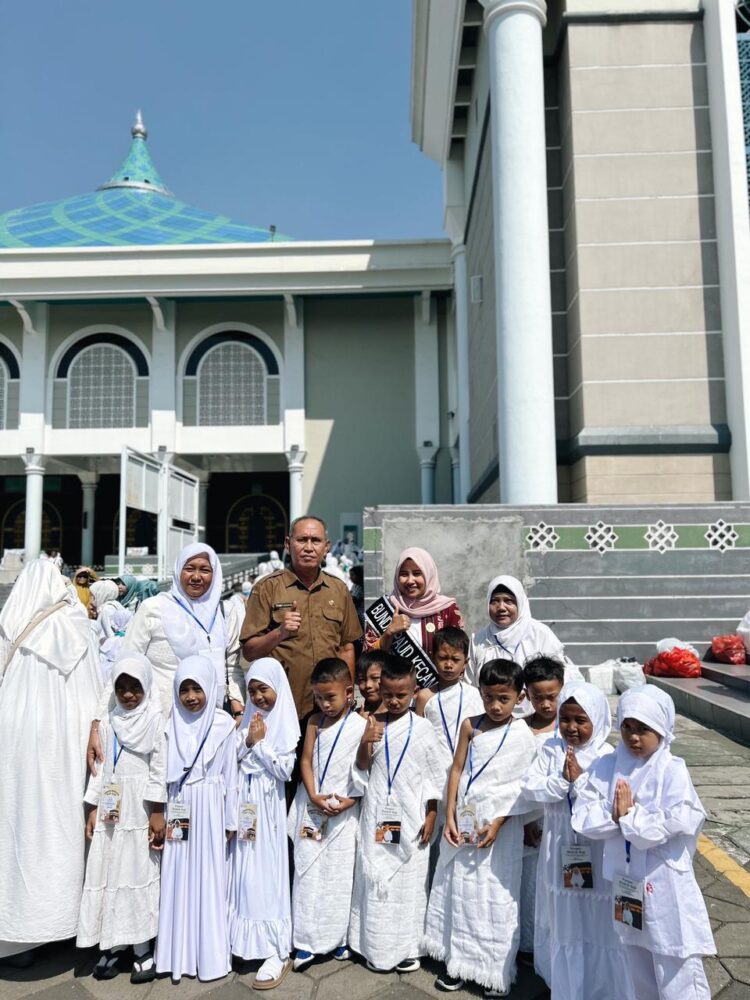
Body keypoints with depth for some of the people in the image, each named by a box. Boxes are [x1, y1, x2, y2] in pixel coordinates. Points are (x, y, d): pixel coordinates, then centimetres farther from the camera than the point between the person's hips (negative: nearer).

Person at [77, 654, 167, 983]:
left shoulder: (154, 720, -6)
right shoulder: (108, 722, 8)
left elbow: (160, 768, -8)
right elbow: (100, 767, 10)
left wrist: (158, 812, -11)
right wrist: (93, 808, 6)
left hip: (139, 809, -4)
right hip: (110, 809, 4)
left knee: (139, 875, 2)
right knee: (108, 874, 7)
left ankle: (141, 949, 13)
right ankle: (113, 945, 20)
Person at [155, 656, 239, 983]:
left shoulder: (223, 723, -6)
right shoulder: (172, 722, -2)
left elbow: (229, 773, -1)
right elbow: (165, 771, 2)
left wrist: (230, 819, 2)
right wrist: (164, 813, 1)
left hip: (209, 808, -1)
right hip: (179, 809, 2)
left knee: (208, 878, 5)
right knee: (179, 878, 7)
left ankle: (210, 954, 19)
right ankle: (179, 954, 20)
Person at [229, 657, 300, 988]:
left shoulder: (286, 723, -7)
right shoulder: (249, 720, 7)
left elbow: (285, 770, -14)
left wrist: (260, 742, -12)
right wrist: (248, 741, -9)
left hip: (268, 804, -5)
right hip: (245, 802, 5)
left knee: (266, 872, -3)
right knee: (244, 871, 10)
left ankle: (278, 952, 4)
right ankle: (246, 940, 25)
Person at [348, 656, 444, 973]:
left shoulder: (422, 728, -5)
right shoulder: (373, 724, -2)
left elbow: (434, 775, 0)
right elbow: (362, 768, 3)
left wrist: (431, 817, -2)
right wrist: (365, 743, -16)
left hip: (410, 816, -1)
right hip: (377, 815, 1)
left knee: (409, 881, 8)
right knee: (375, 878, 8)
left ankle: (408, 947, 24)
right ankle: (378, 946, 24)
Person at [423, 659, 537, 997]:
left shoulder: (522, 736, -9)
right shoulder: (470, 726, 0)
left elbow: (522, 788, -10)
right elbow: (456, 770, 2)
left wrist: (497, 824, -16)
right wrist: (450, 817, -3)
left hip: (500, 825, -3)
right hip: (464, 820, 4)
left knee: (495, 895, 5)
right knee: (459, 889, 12)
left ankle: (496, 969, 21)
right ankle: (457, 959, 28)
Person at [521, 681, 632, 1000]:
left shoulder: (607, 757, -13)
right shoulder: (551, 749, -3)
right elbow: (530, 788, -9)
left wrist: (581, 779, -23)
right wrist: (562, 780, -21)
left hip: (595, 850, -4)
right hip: (559, 848, 4)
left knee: (596, 920, 7)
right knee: (561, 918, 18)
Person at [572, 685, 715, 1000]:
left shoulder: (673, 771, -13)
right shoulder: (606, 767, -2)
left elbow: (674, 825, -22)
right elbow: (582, 818, -7)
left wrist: (629, 816, -16)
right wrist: (613, 815, -23)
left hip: (665, 887, -4)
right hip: (626, 883, 5)